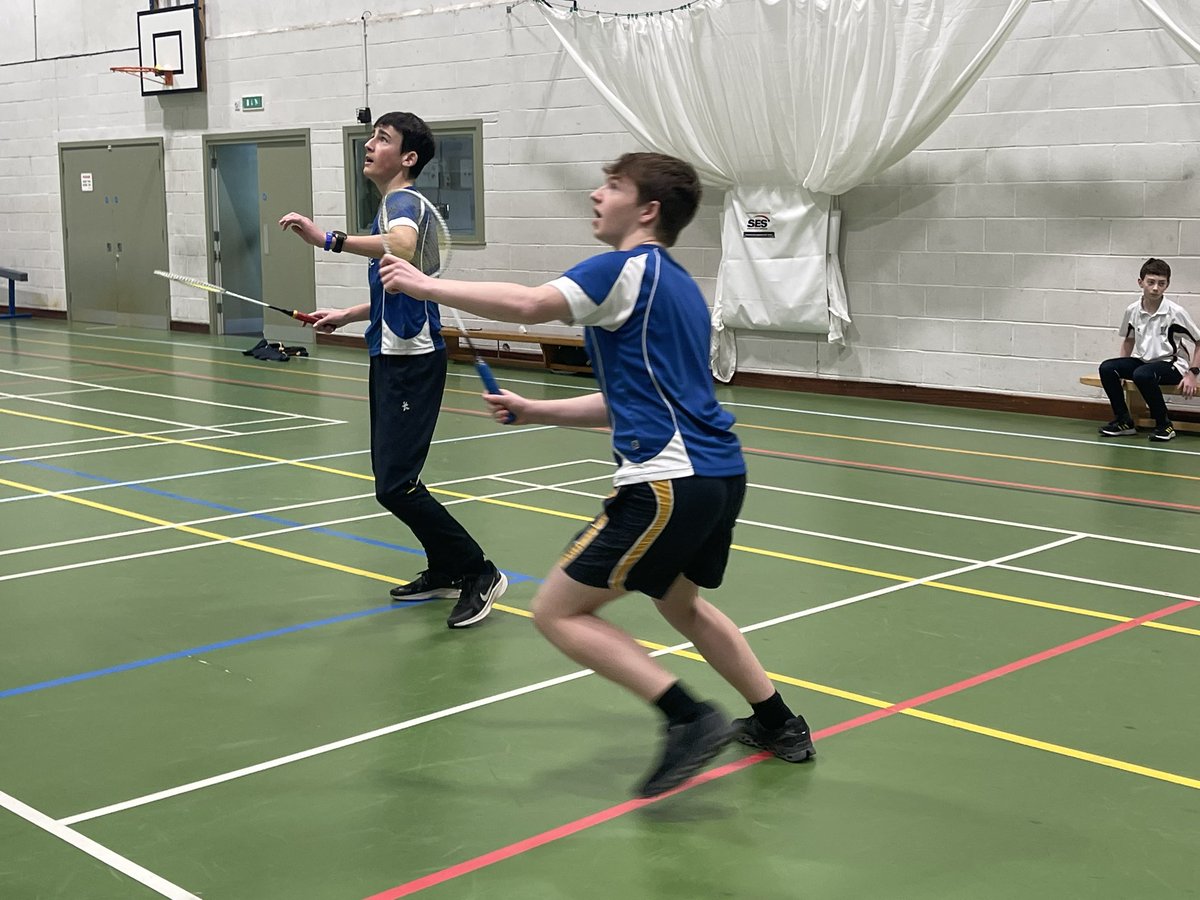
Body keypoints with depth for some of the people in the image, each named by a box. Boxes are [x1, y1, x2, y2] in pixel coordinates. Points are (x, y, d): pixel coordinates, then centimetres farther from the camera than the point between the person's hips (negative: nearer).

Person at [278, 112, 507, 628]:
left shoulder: (404, 202, -13)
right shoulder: (394, 206, 18)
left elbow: (403, 246, -39)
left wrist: (328, 240, -43)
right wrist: (347, 315, 28)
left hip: (411, 361, -10)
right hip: (392, 357, 10)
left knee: (395, 485, -14)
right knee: (391, 479, 14)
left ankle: (478, 572, -5)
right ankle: (445, 571, 25)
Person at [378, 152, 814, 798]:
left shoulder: (633, 268, -8)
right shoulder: (675, 285, 20)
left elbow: (530, 305, -23)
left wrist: (423, 285, -13)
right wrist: (534, 410, 19)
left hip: (670, 482, -10)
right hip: (719, 472, 10)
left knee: (559, 612, -3)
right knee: (679, 602, 31)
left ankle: (689, 720, -6)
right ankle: (779, 726, 38)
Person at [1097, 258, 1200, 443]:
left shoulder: (1175, 312, -14)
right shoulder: (1132, 310, -1)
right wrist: (1121, 370, 8)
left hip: (1171, 364, -5)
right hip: (1142, 361, 5)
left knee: (1142, 374, -37)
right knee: (1107, 368, -20)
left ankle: (1164, 425, -17)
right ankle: (1123, 421, -6)